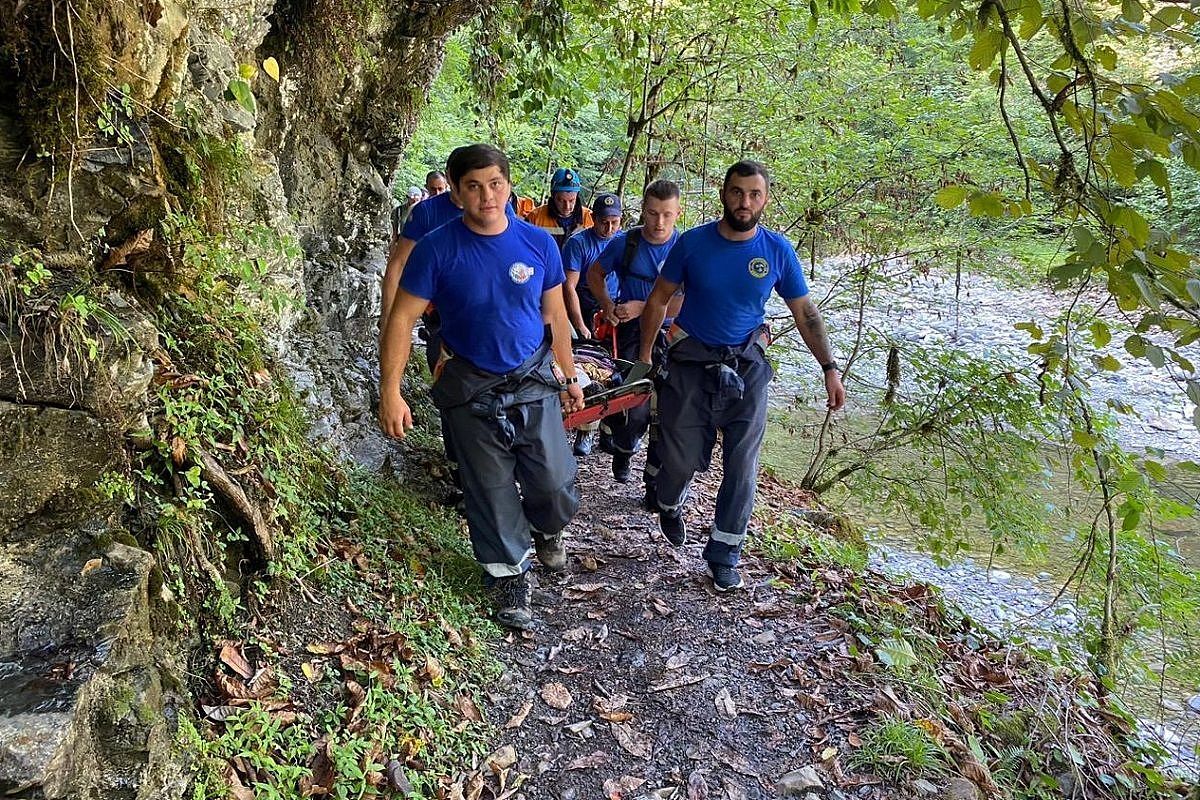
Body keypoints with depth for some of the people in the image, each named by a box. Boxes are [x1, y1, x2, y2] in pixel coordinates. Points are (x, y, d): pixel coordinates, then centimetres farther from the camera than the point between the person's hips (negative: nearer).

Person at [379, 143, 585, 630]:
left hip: (534, 383, 2)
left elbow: (555, 316, 6)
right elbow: (402, 320, -11)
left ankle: (546, 528, 40)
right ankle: (509, 574, 29)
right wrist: (390, 393, -16)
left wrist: (570, 377, 11)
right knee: (491, 490, 8)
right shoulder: (437, 249, -12)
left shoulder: (538, 243, -4)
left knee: (554, 482, 5)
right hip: (471, 390, -2)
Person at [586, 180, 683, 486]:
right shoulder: (625, 242, -2)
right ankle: (623, 452, 24)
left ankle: (656, 484, 21)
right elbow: (595, 273, 14)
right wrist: (607, 305, -2)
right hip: (631, 334, 0)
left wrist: (642, 307, -16)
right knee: (636, 411, -9)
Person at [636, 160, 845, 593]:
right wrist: (644, 355, 2)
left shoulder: (778, 251, -4)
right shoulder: (693, 243, -7)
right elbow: (659, 299, 2)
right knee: (680, 457, 6)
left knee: (742, 466, 3)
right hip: (690, 363, -1)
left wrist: (829, 368, -3)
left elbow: (805, 313, 3)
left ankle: (724, 553, 19)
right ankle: (670, 506, 41)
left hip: (746, 367, 1)